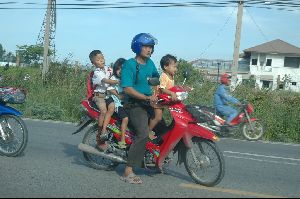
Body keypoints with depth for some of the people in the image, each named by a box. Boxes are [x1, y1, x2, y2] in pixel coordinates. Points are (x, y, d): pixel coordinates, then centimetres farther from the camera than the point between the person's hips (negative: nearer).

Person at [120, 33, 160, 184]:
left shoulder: (149, 63, 11)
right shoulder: (129, 64, -12)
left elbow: (157, 78, 26)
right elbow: (127, 88, -19)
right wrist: (147, 97, -23)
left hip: (149, 103, 9)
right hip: (135, 105, -9)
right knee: (143, 134, -24)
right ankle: (128, 172, -21)